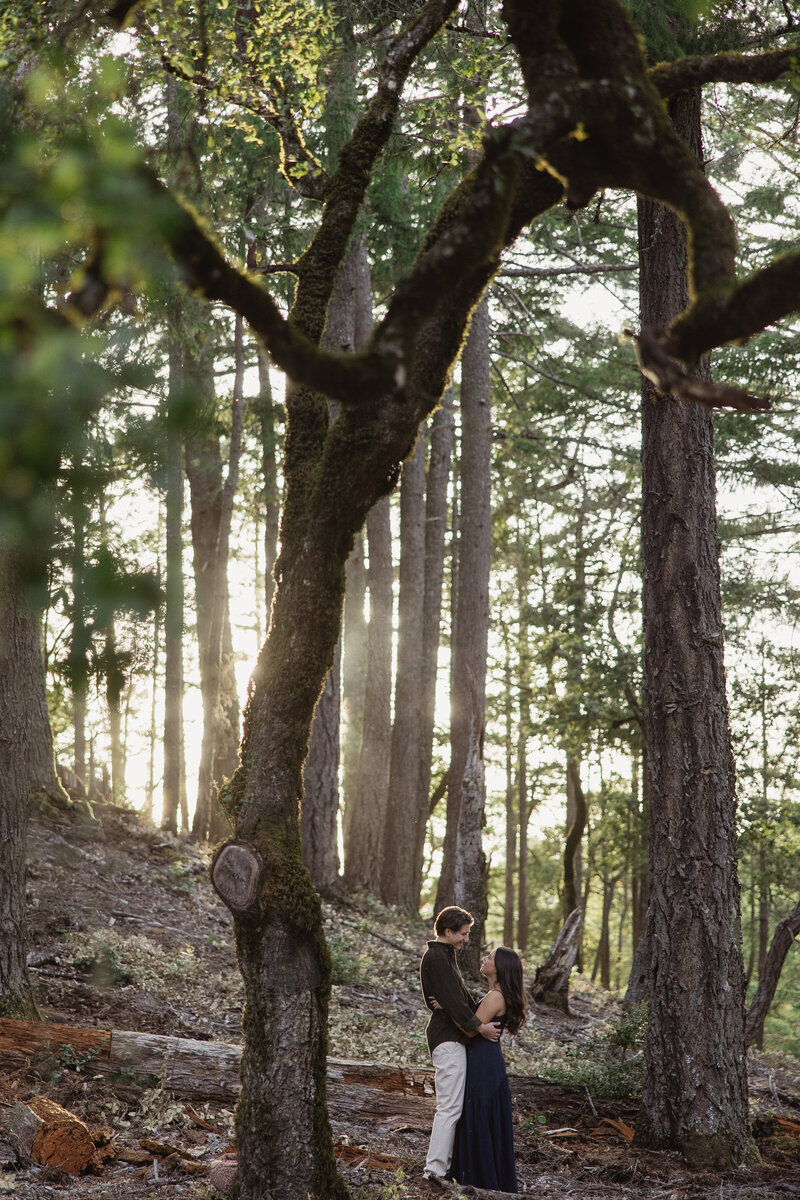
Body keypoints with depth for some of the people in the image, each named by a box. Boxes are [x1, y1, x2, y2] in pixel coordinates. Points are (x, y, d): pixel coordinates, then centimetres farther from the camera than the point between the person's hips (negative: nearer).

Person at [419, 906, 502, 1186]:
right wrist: (479, 1026, -13)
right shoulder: (436, 958, -14)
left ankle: (446, 1161, 19)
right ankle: (435, 1168, -14)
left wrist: (481, 1019, 10)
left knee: (452, 1104, 14)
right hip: (448, 1039, -11)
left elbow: (461, 996, 21)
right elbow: (451, 1000, -19)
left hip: (454, 1036, 11)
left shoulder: (445, 955, 20)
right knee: (450, 1105, -12)